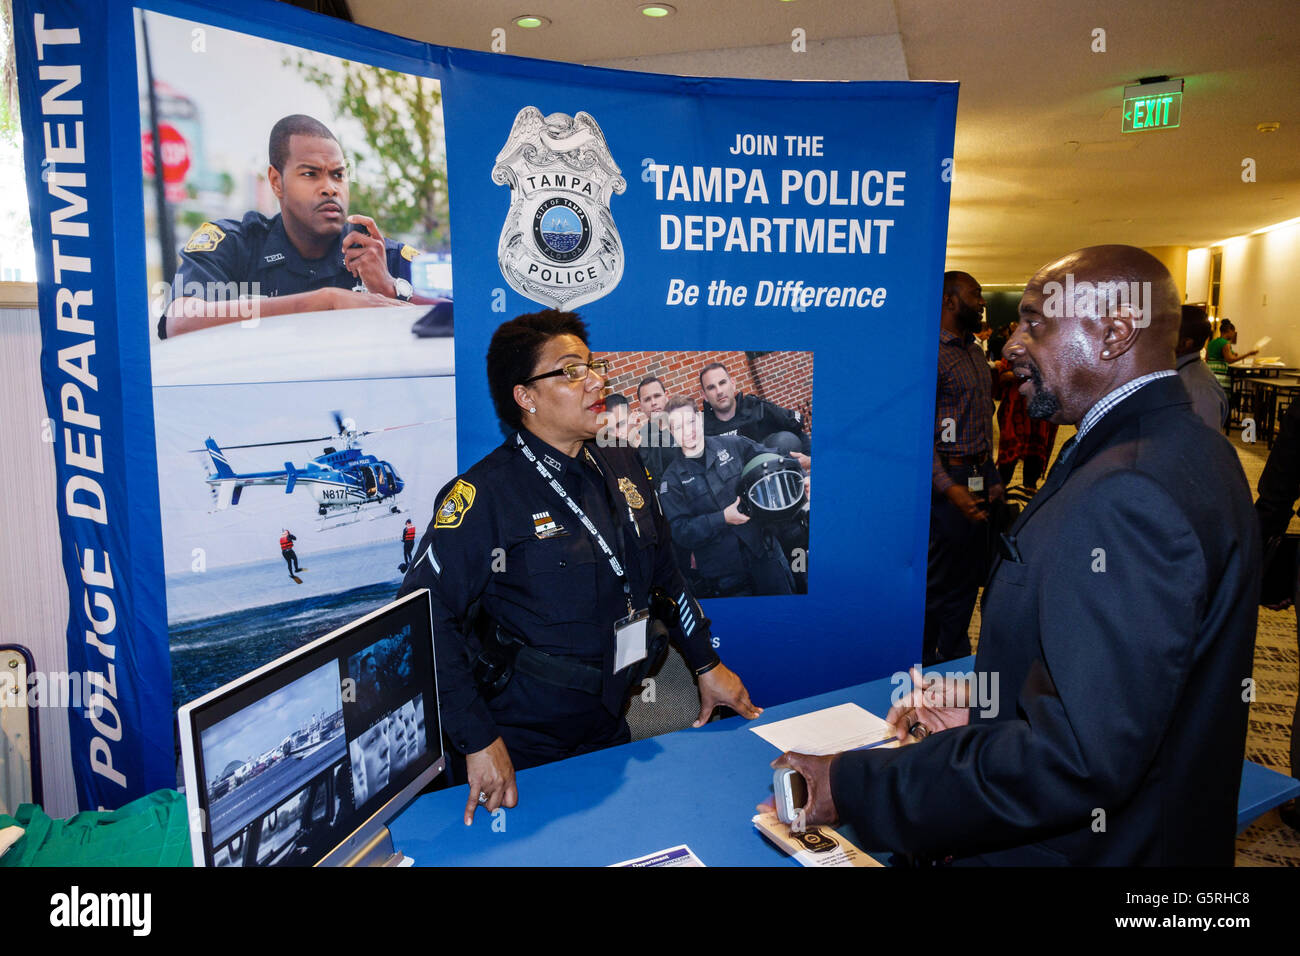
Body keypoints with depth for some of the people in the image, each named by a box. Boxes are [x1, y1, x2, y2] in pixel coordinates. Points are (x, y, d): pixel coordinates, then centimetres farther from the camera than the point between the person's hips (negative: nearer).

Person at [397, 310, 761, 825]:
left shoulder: (622, 466, 2)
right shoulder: (485, 494, -19)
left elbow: (664, 571, 13)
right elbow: (423, 619, -21)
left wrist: (707, 664, 13)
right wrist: (478, 741, -23)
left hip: (609, 730, 6)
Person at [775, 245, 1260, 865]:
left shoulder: (1125, 497, -30)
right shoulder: (1185, 447, 5)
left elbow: (1077, 760, -34)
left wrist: (854, 787, -27)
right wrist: (985, 705, 7)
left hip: (1079, 849, -9)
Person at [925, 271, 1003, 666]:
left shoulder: (976, 353, 16)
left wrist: (992, 477, 17)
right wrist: (948, 487, -24)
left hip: (979, 478, 9)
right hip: (951, 478, -9)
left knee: (969, 576, 15)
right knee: (940, 581, -2)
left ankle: (955, 660, 28)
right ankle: (925, 669, 13)